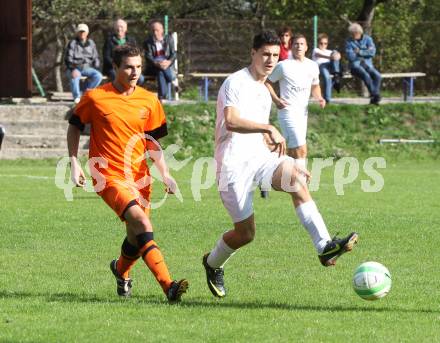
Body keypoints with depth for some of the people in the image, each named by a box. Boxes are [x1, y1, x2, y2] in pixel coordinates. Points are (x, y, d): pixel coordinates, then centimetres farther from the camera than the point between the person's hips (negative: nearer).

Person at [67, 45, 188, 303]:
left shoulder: (149, 100, 6)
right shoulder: (95, 98, -4)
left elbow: (153, 141, 13)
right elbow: (74, 127, 9)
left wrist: (165, 173, 3)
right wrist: (74, 163, 2)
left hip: (139, 176, 5)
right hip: (109, 175, -5)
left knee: (137, 237, 8)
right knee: (142, 222, -23)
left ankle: (121, 270, 43)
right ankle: (168, 285, -32)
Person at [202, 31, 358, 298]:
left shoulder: (264, 92, 21)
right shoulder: (236, 83, -6)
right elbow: (231, 121, -23)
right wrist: (269, 128, -30)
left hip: (260, 157, 6)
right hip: (234, 164, -6)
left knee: (295, 176, -26)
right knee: (245, 234, -2)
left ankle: (325, 246, -38)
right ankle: (213, 264, 31)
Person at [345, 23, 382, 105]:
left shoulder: (367, 39, 6)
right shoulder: (349, 42, 1)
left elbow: (372, 52, -7)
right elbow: (350, 56, -10)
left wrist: (360, 52, -9)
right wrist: (366, 53, -4)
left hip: (368, 65, 3)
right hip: (356, 65, -3)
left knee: (377, 76, -27)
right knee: (366, 76, -34)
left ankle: (374, 98, -29)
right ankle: (374, 95, -27)